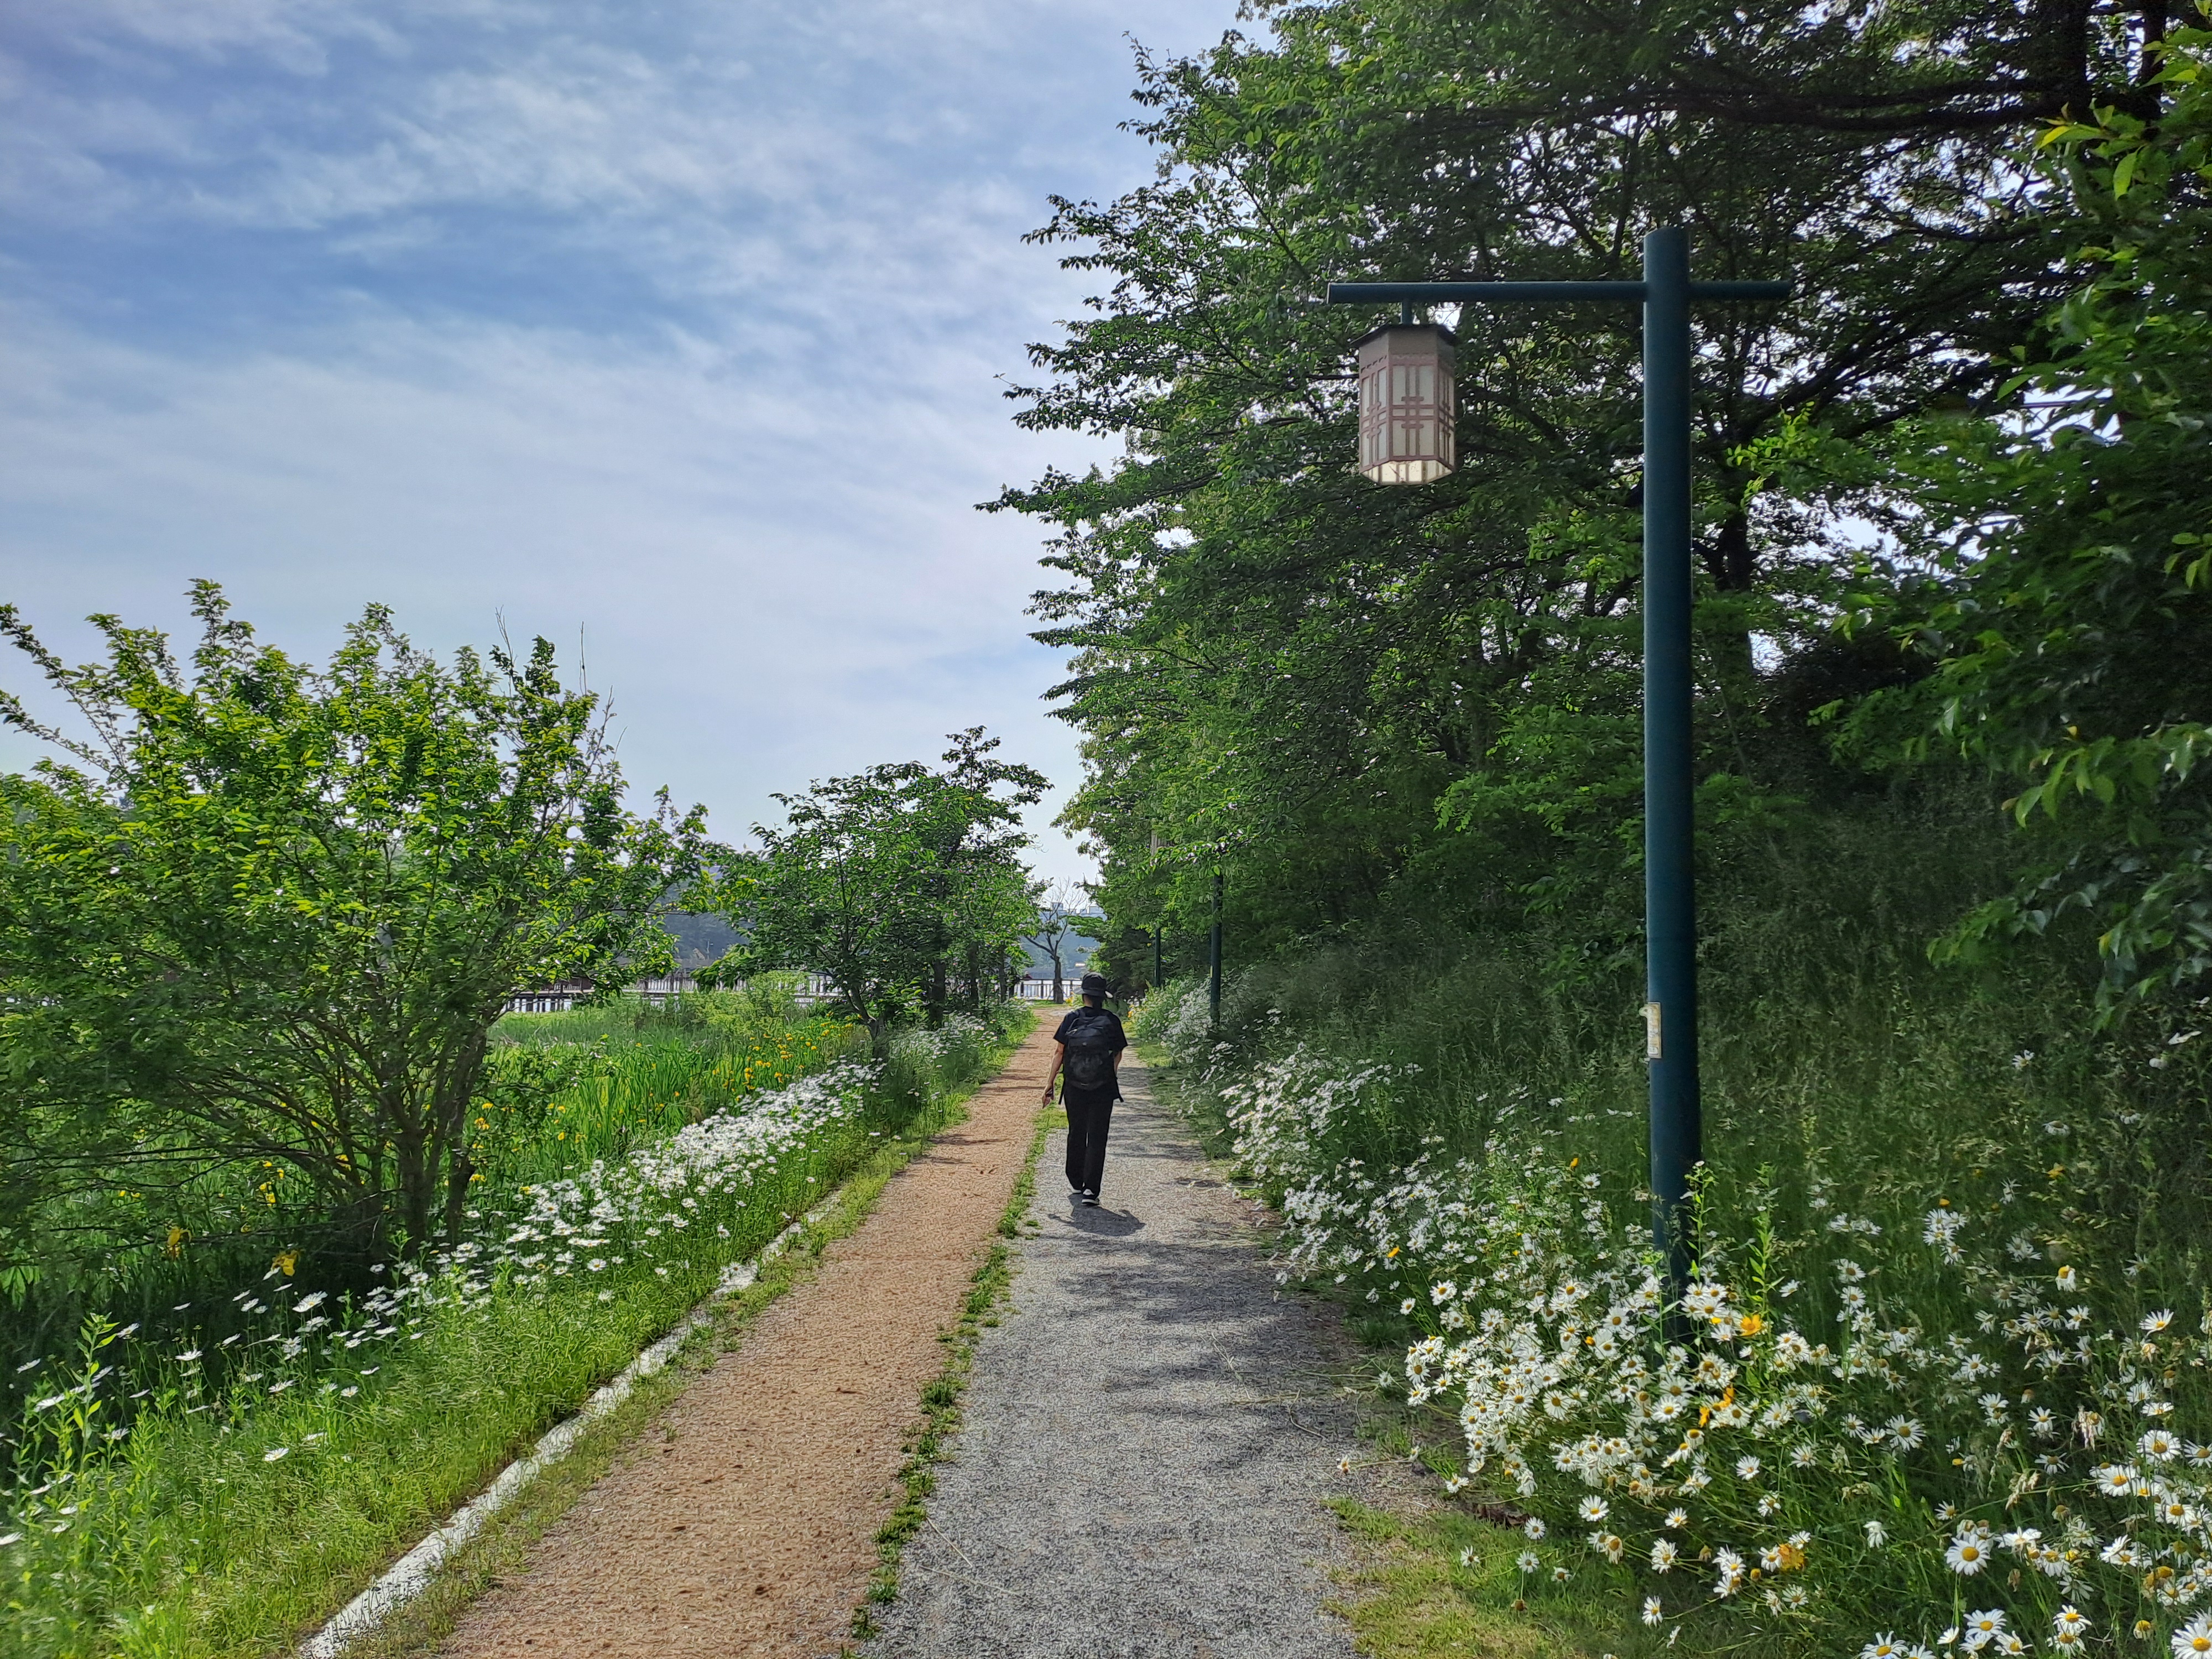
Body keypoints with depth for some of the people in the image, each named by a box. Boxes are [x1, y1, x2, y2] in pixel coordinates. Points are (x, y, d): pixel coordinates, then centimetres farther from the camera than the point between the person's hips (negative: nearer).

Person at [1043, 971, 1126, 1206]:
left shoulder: (1072, 1019, -2)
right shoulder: (1112, 1020, -3)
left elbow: (1059, 1053, -2)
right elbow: (1118, 1055, 4)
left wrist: (1049, 1084, 3)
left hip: (1074, 1088, 1)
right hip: (1103, 1089, -1)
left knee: (1076, 1134, 16)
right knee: (1097, 1138, 1)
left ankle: (1076, 1184, 27)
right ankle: (1091, 1189, -9)